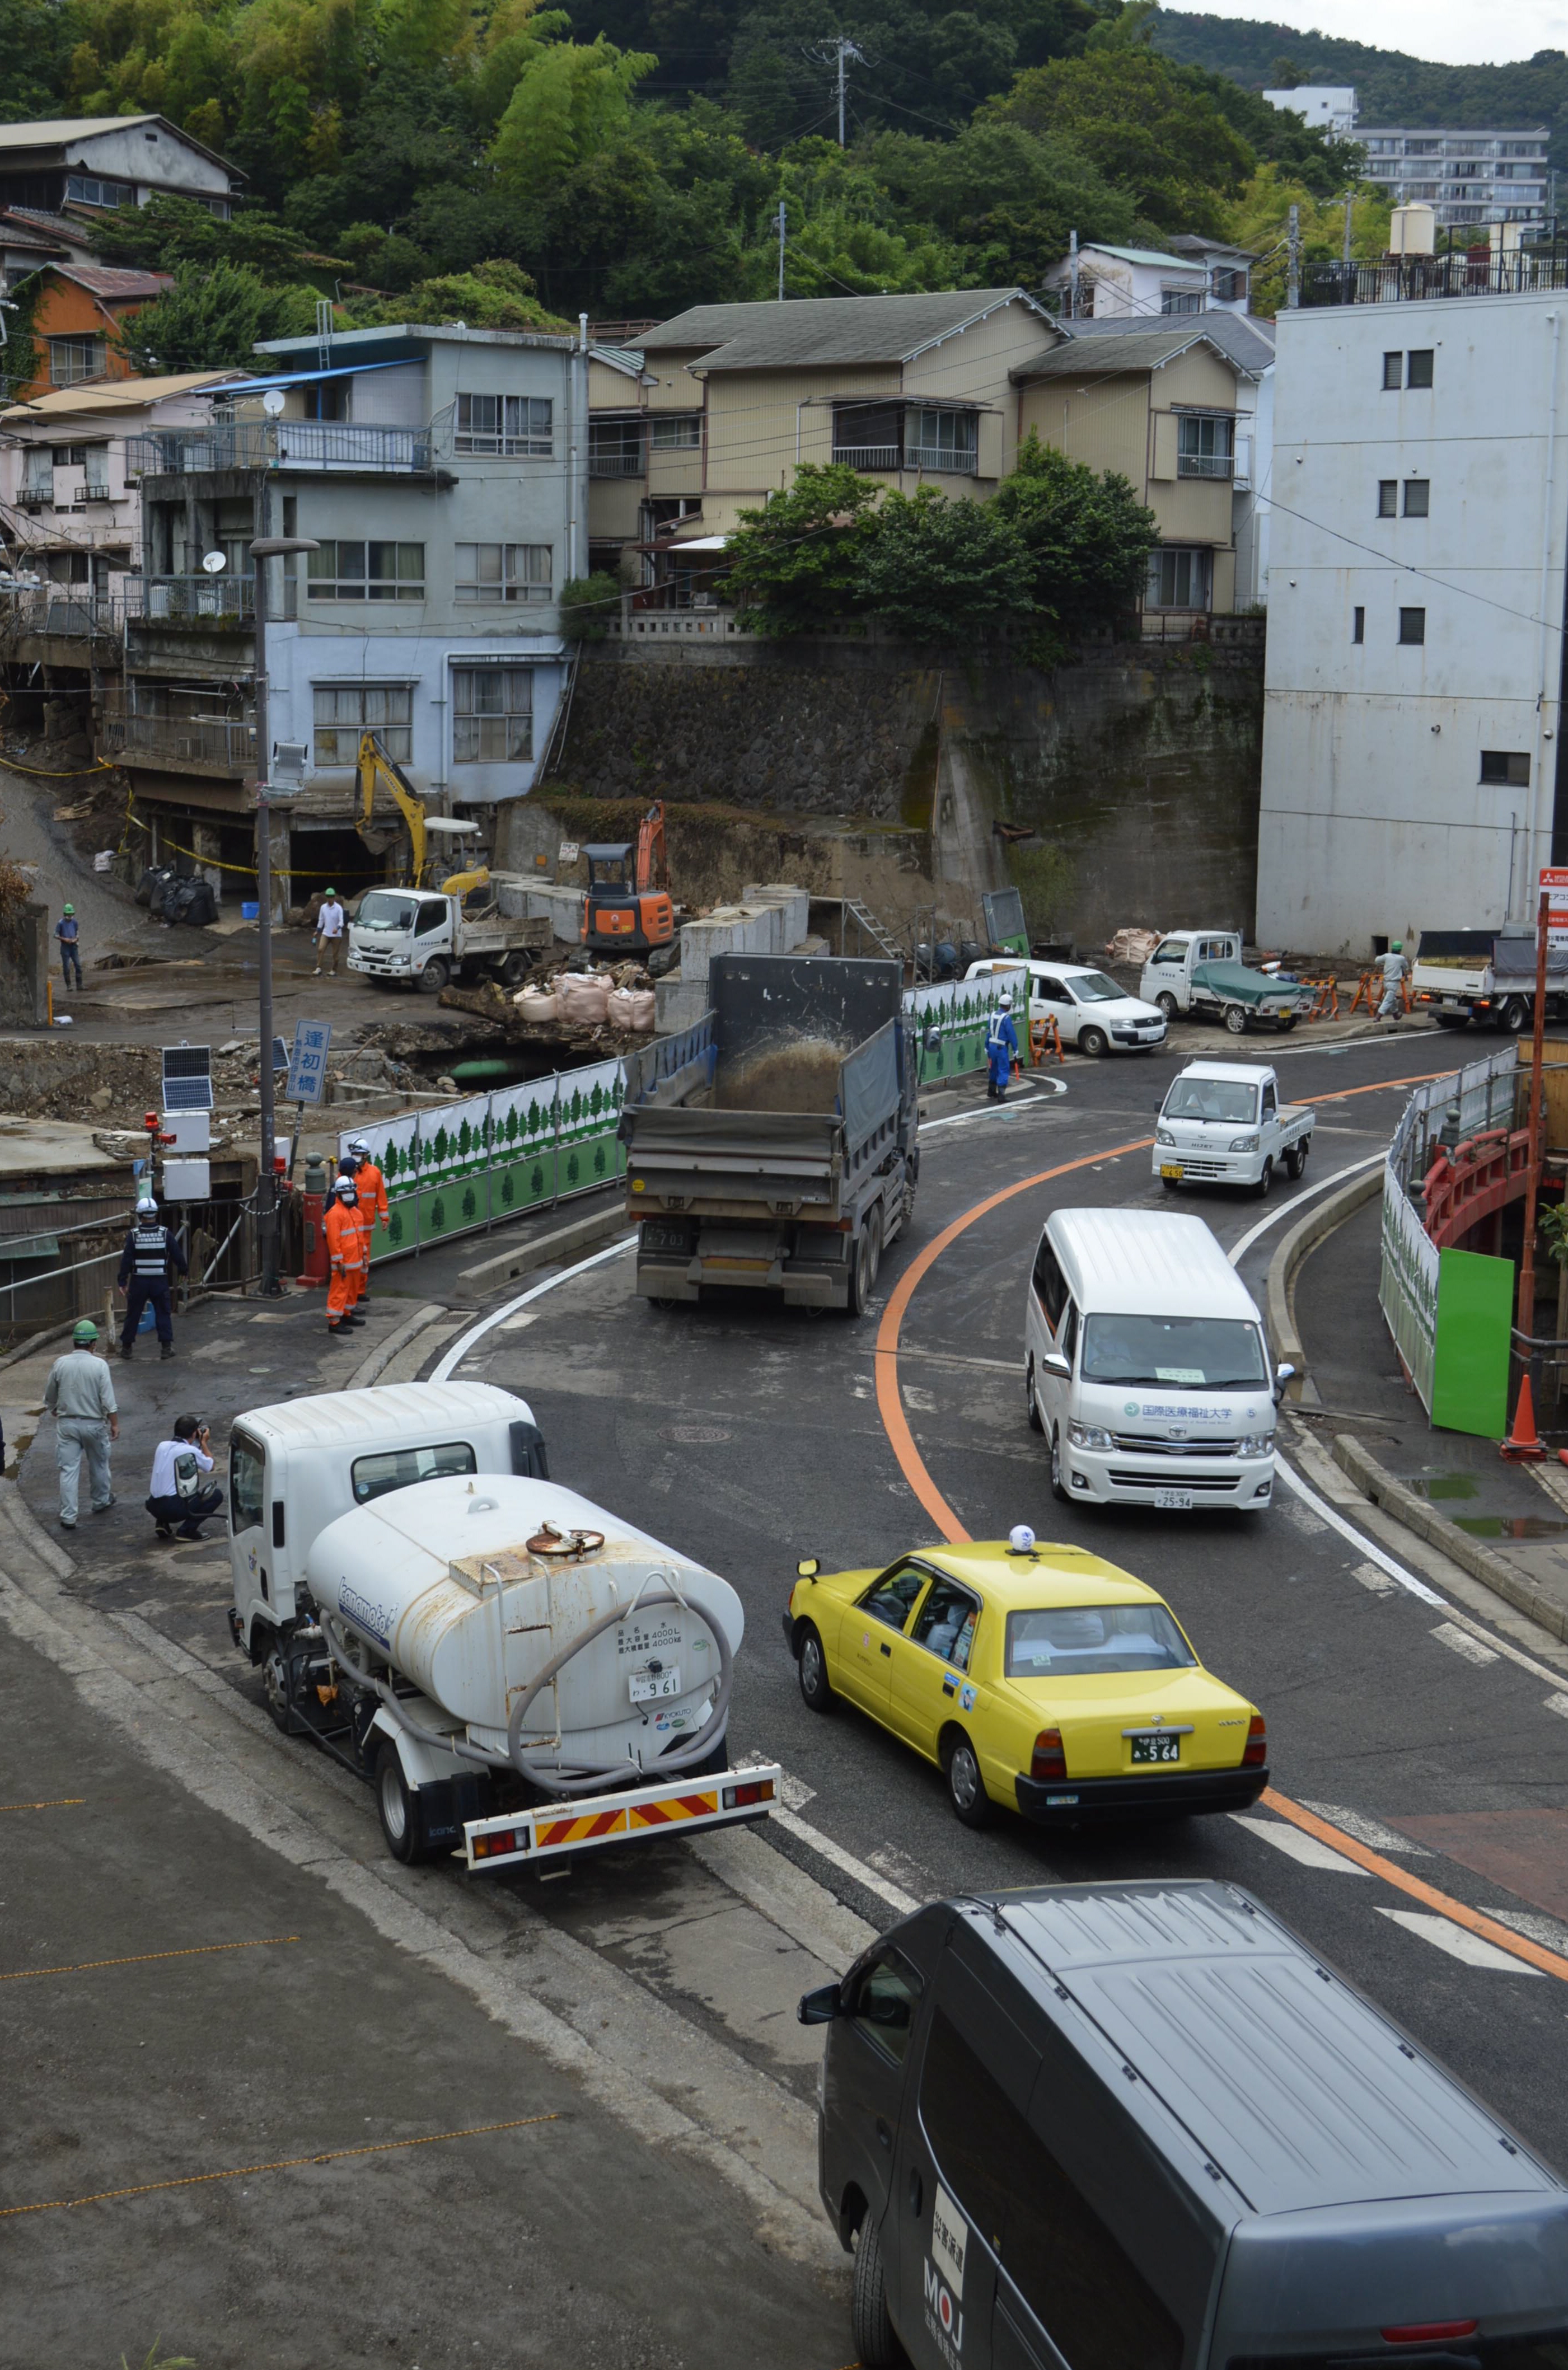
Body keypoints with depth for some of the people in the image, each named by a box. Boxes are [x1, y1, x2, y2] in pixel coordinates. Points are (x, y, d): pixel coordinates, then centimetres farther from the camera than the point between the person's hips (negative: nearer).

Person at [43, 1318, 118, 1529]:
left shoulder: (60, 1364, -4)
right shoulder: (99, 1365, -12)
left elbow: (49, 1398, 8)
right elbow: (108, 1400, -13)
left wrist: (56, 1413, 26)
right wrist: (115, 1423, -4)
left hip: (66, 1424, 1)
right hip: (94, 1424, -1)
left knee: (68, 1470, 2)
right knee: (98, 1465, 21)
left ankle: (68, 1517, -1)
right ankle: (101, 1502, 39)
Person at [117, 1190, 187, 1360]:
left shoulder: (134, 1235, -7)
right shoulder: (165, 1233, -5)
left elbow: (126, 1259, -7)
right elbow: (177, 1255, 1)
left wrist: (122, 1281, -2)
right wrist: (183, 1270, 19)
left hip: (139, 1282, 0)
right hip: (160, 1281, 0)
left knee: (133, 1314, 11)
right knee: (163, 1314, 8)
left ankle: (126, 1347, 18)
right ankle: (166, 1347, 4)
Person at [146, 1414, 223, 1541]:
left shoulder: (162, 1446, 7)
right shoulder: (192, 1451, -9)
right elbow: (210, 1467, 9)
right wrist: (203, 1443, 19)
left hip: (153, 1506, 7)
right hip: (175, 1509, -7)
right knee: (217, 1495, 6)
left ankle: (162, 1523, 15)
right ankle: (187, 1530, -3)